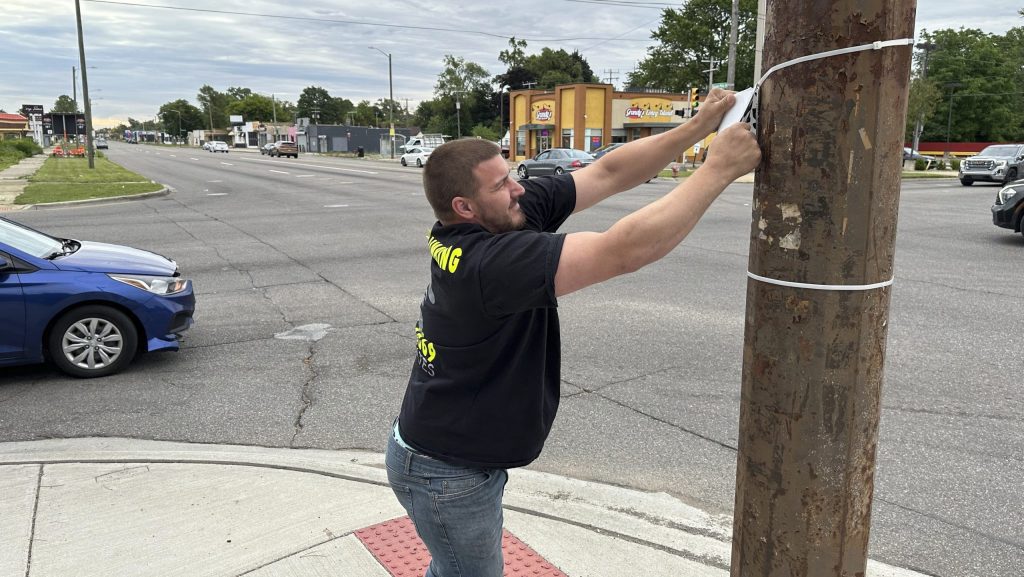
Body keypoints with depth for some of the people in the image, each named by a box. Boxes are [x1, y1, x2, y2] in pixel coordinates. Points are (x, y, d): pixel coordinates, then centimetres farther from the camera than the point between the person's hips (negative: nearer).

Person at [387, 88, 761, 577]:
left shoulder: (517, 212, -9)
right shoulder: (490, 261, -34)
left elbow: (608, 174, -7)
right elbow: (622, 251, -39)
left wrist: (698, 128, -14)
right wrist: (719, 170, -32)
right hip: (447, 475, -8)